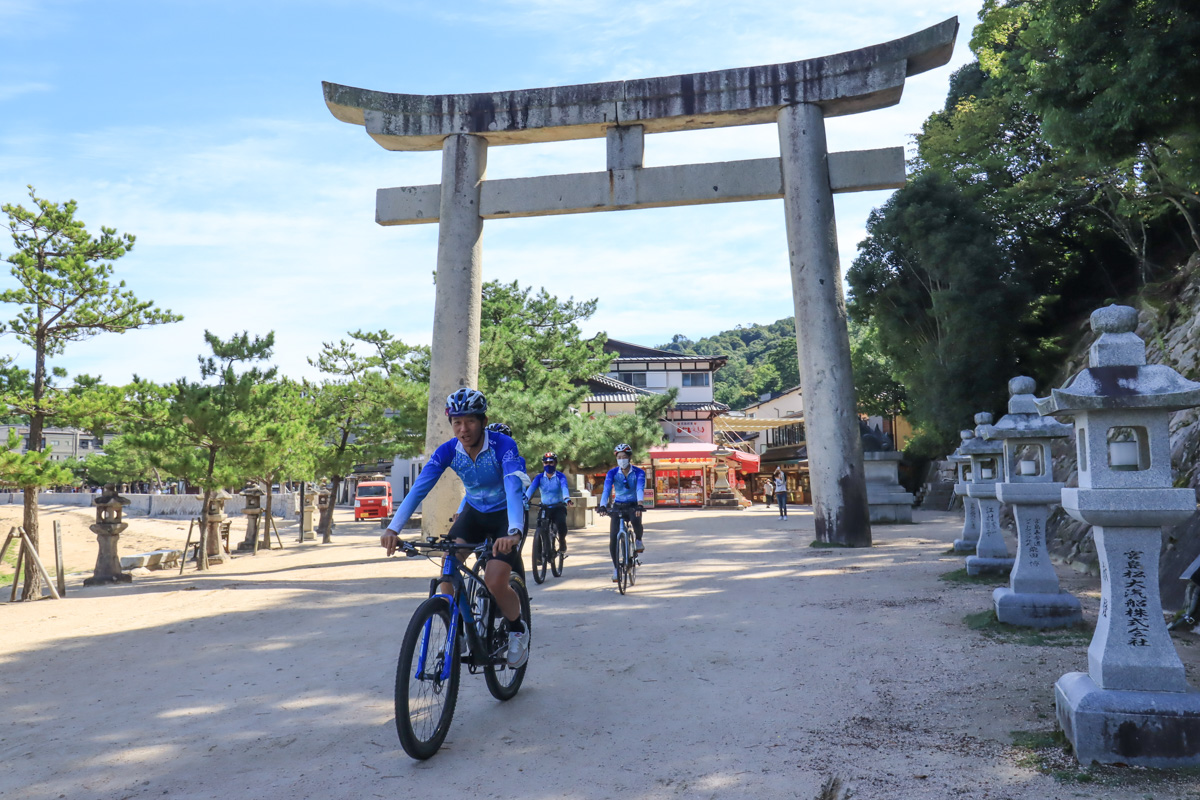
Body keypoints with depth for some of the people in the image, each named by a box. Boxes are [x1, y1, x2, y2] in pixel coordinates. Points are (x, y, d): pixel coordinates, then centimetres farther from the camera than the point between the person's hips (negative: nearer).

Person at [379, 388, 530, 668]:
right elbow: (418, 489, -25)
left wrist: (513, 532, -58)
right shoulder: (448, 451, -16)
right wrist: (393, 529, -39)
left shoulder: (503, 445, -28)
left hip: (505, 515, -4)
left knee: (495, 583, -18)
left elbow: (514, 488, -41)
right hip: (474, 512, 4)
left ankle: (518, 629, 13)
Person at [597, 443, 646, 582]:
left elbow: (640, 488, -27)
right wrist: (602, 506, -37)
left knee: (636, 522, -35)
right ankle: (616, 567, 10)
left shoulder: (639, 472, -12)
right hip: (617, 506, 2)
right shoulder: (612, 472, -9)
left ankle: (639, 540, -1)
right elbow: (606, 489, -21)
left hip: (633, 505, -2)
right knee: (613, 538, -8)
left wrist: (639, 504, -44)